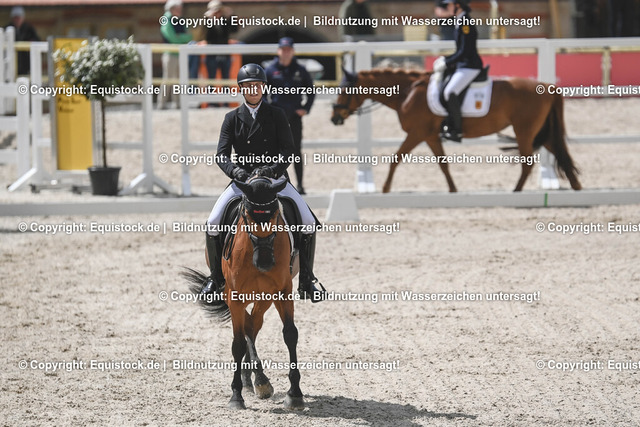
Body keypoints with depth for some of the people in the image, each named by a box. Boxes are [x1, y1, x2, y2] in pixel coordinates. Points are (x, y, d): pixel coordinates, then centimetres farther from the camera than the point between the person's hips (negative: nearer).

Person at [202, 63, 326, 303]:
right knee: (213, 224, -17)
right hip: (242, 179, 0)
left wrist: (274, 168, -24)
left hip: (274, 178, 0)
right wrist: (234, 170, -26)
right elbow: (222, 154, -4)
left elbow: (288, 149, -4)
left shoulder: (276, 115, 2)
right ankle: (216, 278, 4)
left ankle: (306, 283, -4)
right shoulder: (232, 119, 3)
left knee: (308, 223, -17)